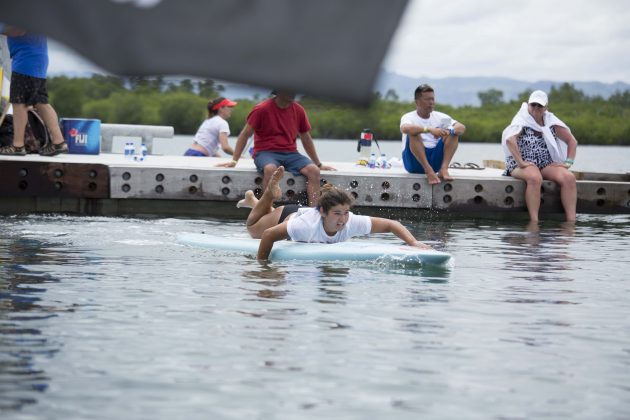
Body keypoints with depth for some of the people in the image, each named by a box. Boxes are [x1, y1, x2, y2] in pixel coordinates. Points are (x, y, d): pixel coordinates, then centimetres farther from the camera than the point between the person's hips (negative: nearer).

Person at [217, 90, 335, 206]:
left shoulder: (298, 110, 8)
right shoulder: (262, 109, -5)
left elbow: (306, 138, 20)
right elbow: (245, 134, 0)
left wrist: (319, 164, 23)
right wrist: (234, 161, -4)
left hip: (290, 153, 4)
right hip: (265, 152, -4)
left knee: (314, 170, -23)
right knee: (270, 168, -39)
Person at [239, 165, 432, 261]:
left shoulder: (352, 222, -44)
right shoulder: (308, 225, -53)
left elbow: (392, 224, -42)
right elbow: (268, 235, -45)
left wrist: (413, 242, -56)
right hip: (289, 215, -4)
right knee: (253, 230, 31)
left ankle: (254, 200, 61)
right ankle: (270, 193, 41)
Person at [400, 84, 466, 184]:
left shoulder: (439, 117, 8)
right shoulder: (409, 117, -5)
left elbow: (462, 128, -4)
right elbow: (405, 128, -31)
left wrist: (449, 131, -27)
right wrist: (429, 129, -42)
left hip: (435, 160, 4)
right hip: (415, 162, -4)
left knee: (454, 132, -8)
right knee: (413, 133, -28)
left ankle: (444, 168, -25)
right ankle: (429, 171, -35)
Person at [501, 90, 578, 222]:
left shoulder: (551, 121, 11)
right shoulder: (522, 120, -5)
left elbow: (572, 141, 16)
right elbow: (510, 139, -25)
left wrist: (568, 162, 2)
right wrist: (520, 162, -31)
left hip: (546, 164, 5)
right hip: (522, 165, -5)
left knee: (569, 177, -24)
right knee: (535, 178, -40)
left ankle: (571, 221, -27)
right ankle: (534, 222, -40)